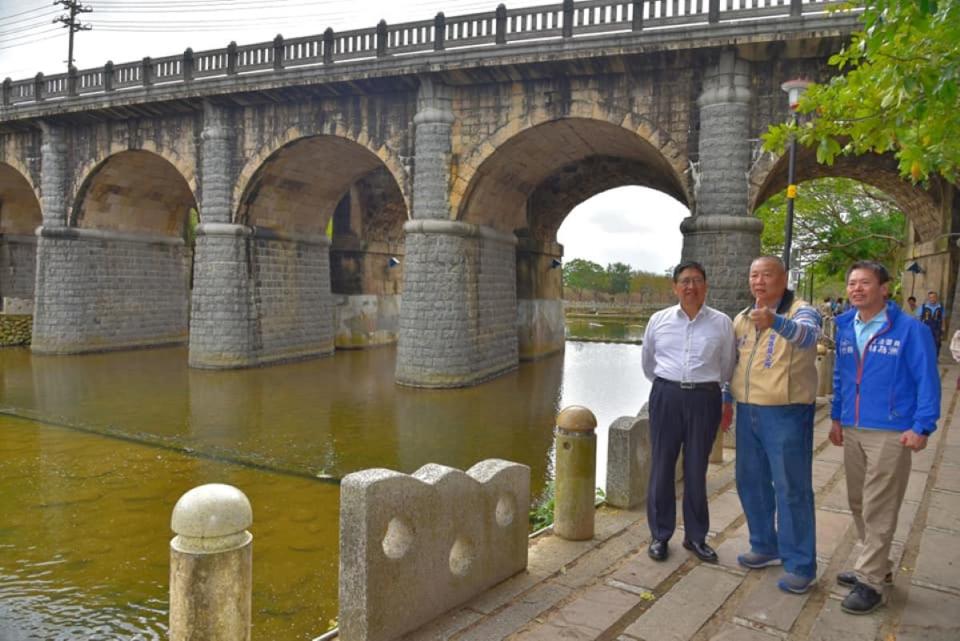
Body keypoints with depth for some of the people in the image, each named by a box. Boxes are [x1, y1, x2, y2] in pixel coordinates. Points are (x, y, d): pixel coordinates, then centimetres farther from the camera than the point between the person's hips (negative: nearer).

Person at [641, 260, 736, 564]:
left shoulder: (722, 323, 0)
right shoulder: (659, 320, 3)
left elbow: (727, 367, 11)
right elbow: (647, 362, 17)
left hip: (705, 400, 0)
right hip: (666, 397, 1)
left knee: (696, 470, 8)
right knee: (662, 467, 5)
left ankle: (696, 536, 24)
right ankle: (659, 535, 19)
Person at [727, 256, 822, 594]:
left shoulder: (801, 312, -10)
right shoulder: (741, 319, 10)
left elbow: (807, 334, -35)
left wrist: (775, 321, -55)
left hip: (786, 414, -7)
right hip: (748, 412, 7)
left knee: (792, 489, 0)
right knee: (751, 483, 15)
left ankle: (799, 565, 13)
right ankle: (765, 546, 33)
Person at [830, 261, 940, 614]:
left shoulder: (910, 329, -10)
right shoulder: (845, 327, 7)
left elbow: (927, 381, -9)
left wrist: (921, 427, -13)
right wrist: (836, 417, 16)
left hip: (890, 433, -6)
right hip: (852, 430, 6)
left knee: (877, 510, -1)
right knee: (859, 504, 15)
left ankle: (870, 582, 9)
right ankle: (876, 566, 31)